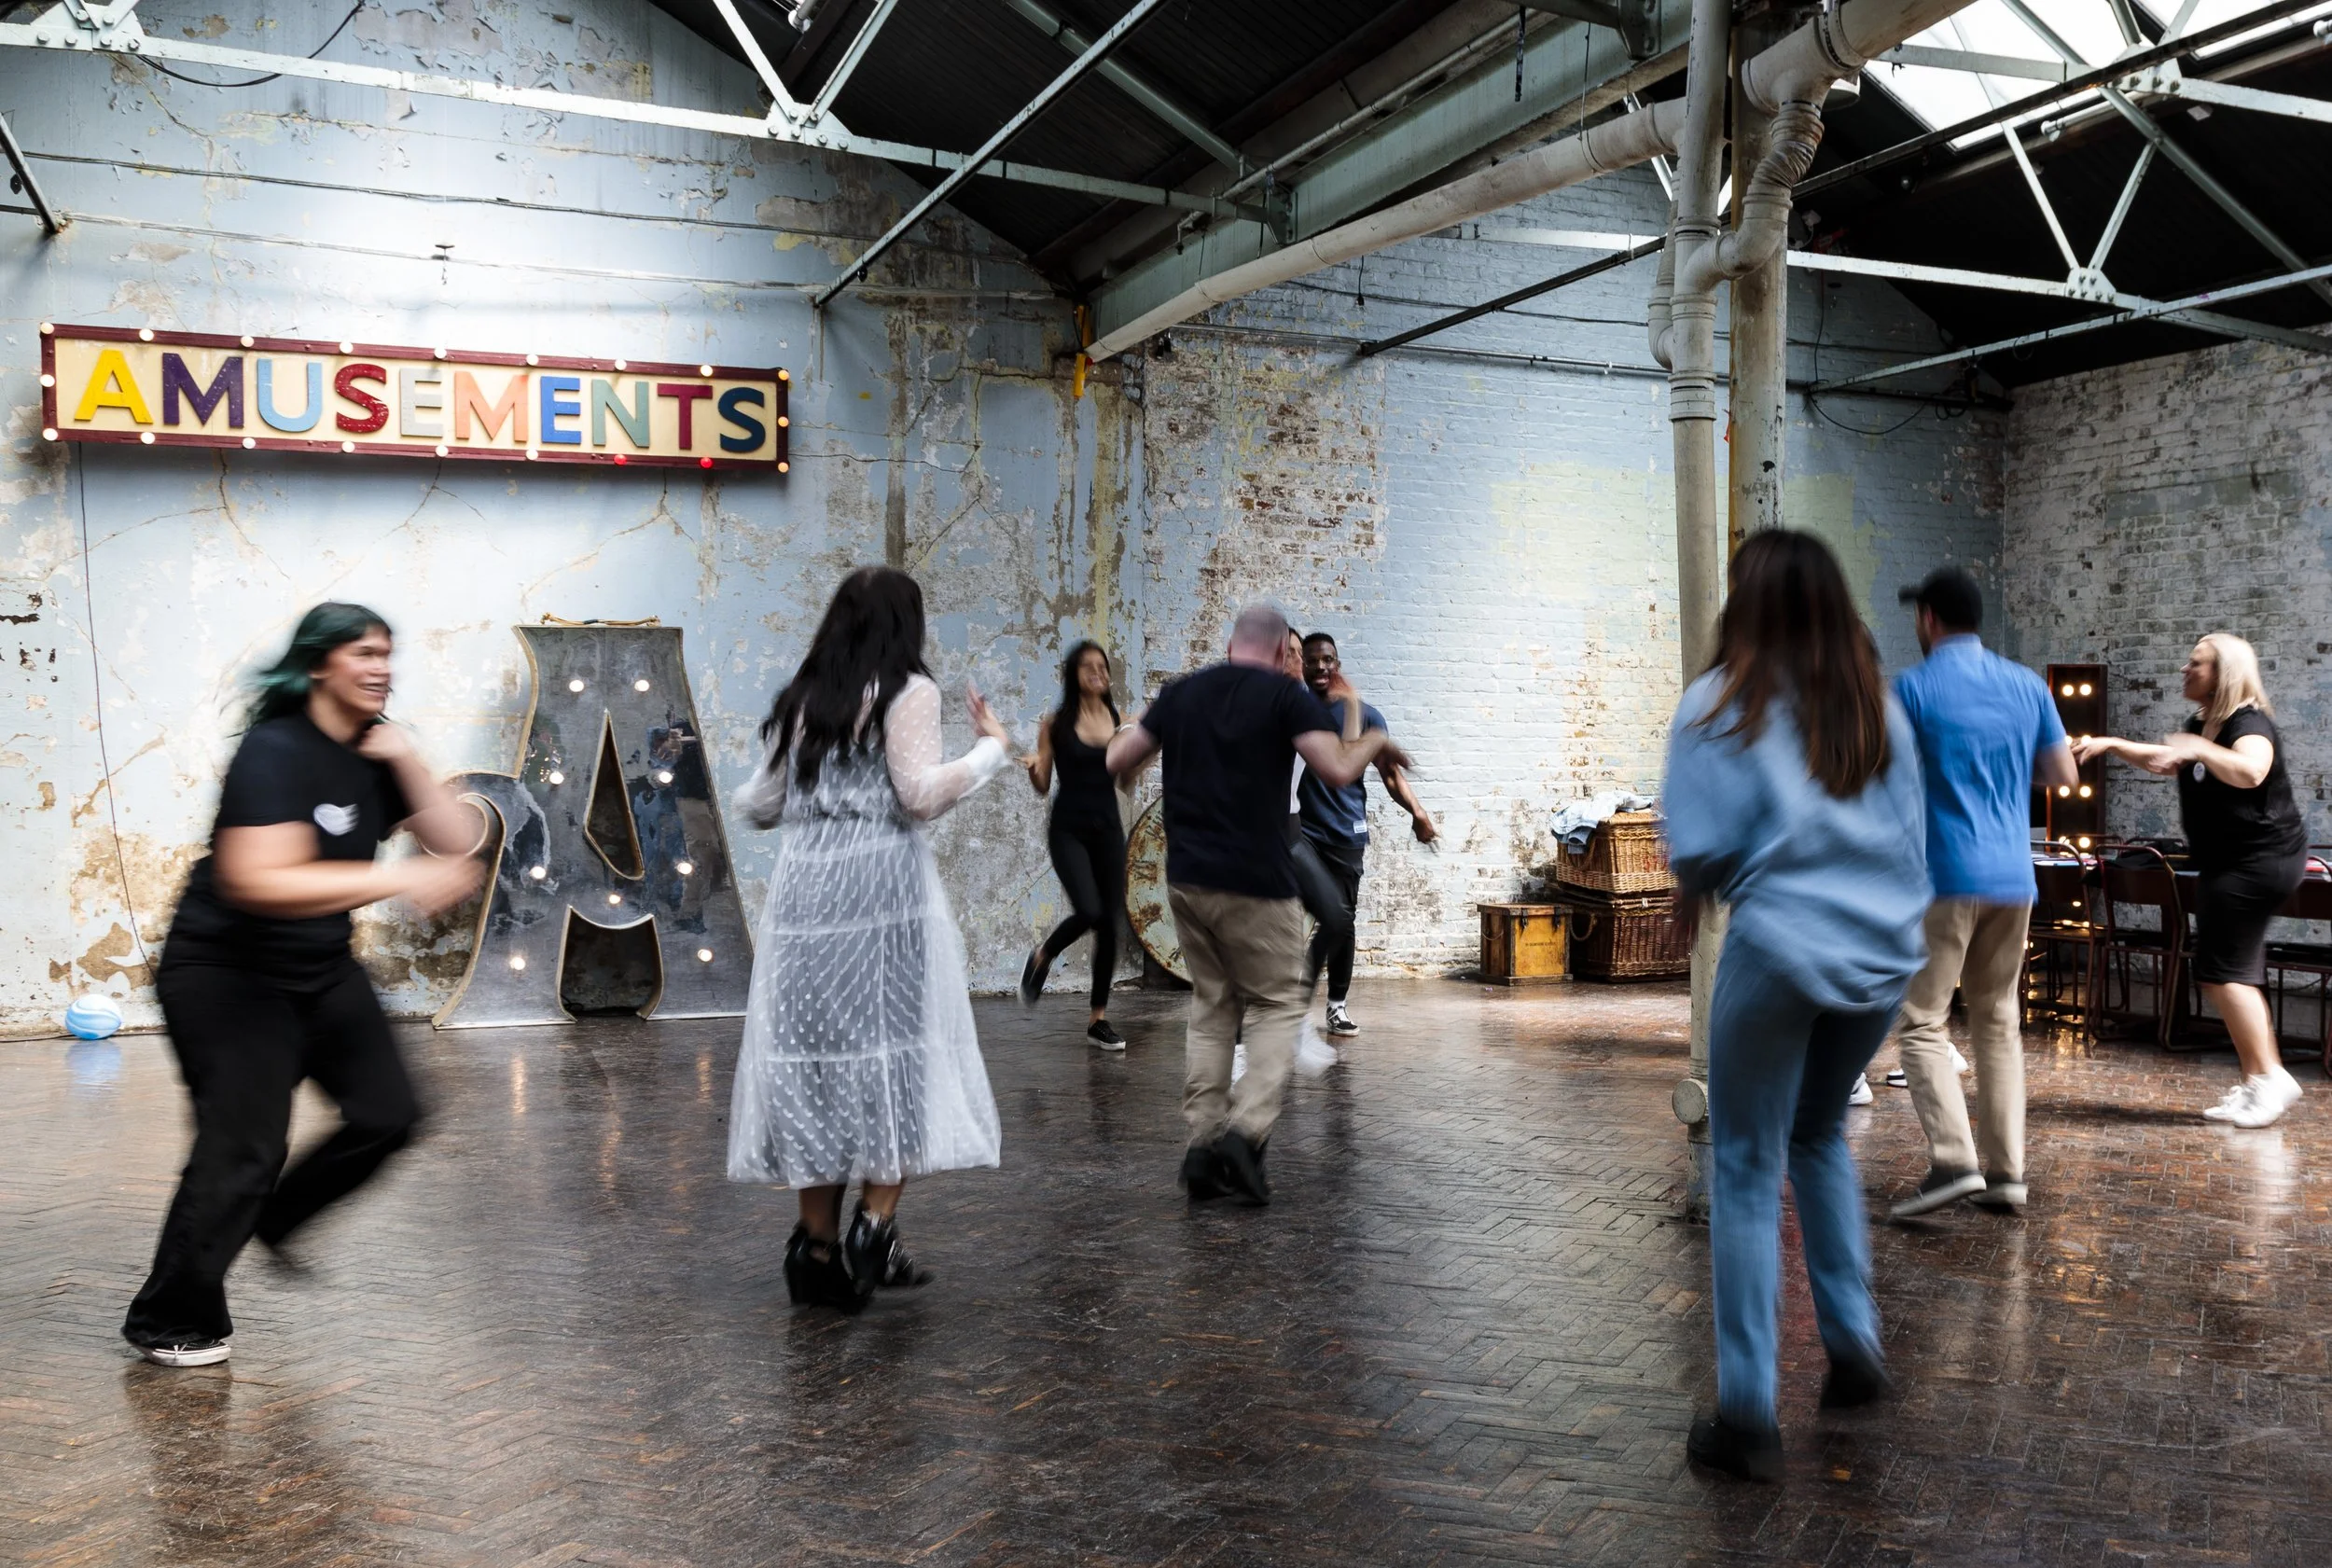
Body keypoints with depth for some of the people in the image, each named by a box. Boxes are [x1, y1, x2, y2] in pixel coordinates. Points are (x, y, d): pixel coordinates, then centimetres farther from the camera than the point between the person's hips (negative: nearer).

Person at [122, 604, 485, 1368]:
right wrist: (400, 880, -36)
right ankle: (169, 1323, 8)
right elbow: (259, 882, -34)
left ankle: (276, 1217, 29)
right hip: (226, 974, -8)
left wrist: (407, 763, -18)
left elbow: (459, 842, -5)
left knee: (387, 1112, 5)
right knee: (242, 1145, -10)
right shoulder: (276, 751, -22)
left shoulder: (376, 753, 0)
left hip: (321, 970, 8)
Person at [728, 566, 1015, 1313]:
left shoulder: (800, 699, 15)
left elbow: (759, 807, 18)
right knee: (895, 1055, 4)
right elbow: (922, 794, -11)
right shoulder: (907, 691, -1)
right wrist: (990, 750, 2)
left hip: (802, 888, 5)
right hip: (882, 887, -5)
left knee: (812, 1057, 7)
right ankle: (875, 1225, -4)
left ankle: (818, 1247, 11)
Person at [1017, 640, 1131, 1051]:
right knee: (1088, 912, -22)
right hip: (1068, 829, -4)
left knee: (1110, 923, 3)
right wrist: (1032, 767, -20)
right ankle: (1042, 956, 11)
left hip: (1108, 828, 4)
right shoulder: (1055, 724, -3)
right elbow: (1043, 786, 1)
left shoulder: (1119, 720, 5)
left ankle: (1099, 1019, 15)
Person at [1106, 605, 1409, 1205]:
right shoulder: (1286, 694, -5)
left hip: (1187, 877, 5)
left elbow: (1115, 761, 10)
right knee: (1278, 1004, 7)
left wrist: (1135, 728, 30)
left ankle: (1202, 1144, 9)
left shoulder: (1182, 692, 8)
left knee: (1212, 1007, 15)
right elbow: (1337, 769, -16)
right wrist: (1374, 742, 4)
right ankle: (1246, 1130, -9)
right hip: (1255, 883, -5)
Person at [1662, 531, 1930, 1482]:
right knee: (1820, 1135, 27)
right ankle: (1853, 1341, 24)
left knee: (1747, 1172, 4)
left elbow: (1698, 855, -10)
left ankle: (1748, 1415, 6)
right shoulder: (1878, 707, 9)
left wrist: (1701, 883, 11)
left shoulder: (1720, 706, -6)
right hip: (1886, 952, 5)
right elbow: (1912, 840, 12)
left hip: (1781, 949, -5)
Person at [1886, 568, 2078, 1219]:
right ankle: (2007, 1172, 12)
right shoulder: (2026, 685, 9)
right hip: (2014, 877, 6)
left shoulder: (1912, 688, -7)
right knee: (1999, 1022, 13)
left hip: (1946, 877, -6)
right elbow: (2064, 774, 12)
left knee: (1922, 1022, -3)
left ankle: (1953, 1161, -16)